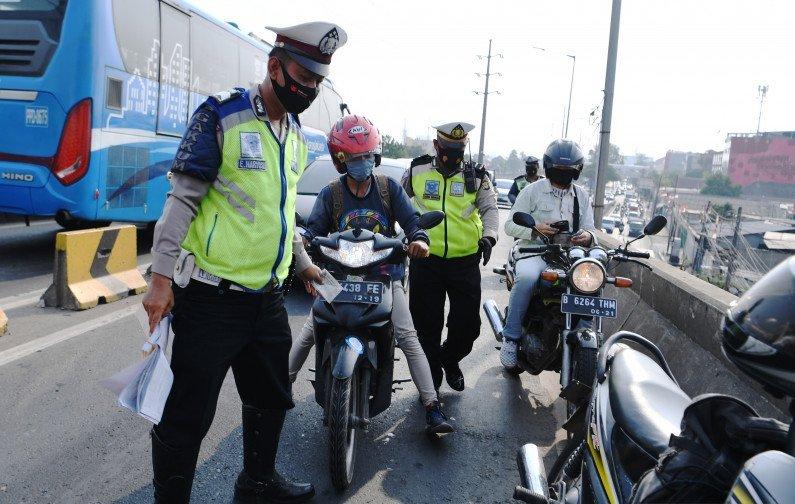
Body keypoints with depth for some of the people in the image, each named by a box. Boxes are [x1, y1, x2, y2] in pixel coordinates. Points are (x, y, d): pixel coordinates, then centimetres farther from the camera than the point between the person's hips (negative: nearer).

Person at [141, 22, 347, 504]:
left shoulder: (297, 136, 13)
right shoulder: (222, 116, -9)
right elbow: (183, 200, -11)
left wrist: (304, 263, 28)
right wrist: (161, 277, -15)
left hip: (268, 296, 8)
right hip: (211, 296, -7)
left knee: (273, 397, 21)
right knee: (188, 414, 1)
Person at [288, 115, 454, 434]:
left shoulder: (389, 188, 2)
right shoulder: (330, 195, 2)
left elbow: (411, 219, -3)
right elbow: (313, 231, -4)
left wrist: (420, 239, -26)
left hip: (385, 275, -1)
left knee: (407, 336, -11)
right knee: (309, 332, -2)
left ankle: (432, 407, -7)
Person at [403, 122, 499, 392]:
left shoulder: (476, 176, 5)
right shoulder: (417, 171, 6)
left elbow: (490, 208, 1)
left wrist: (488, 236, -16)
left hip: (465, 261, 1)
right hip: (426, 260, 0)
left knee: (468, 324, 6)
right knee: (427, 322, 7)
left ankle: (450, 359, 35)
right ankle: (432, 370, 27)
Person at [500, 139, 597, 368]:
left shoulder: (581, 195, 15)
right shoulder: (533, 190, 2)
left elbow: (588, 229, 15)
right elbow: (510, 225, -1)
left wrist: (587, 236, -11)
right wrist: (535, 229, -20)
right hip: (535, 252, -4)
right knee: (527, 277, -36)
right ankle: (511, 337, -25)